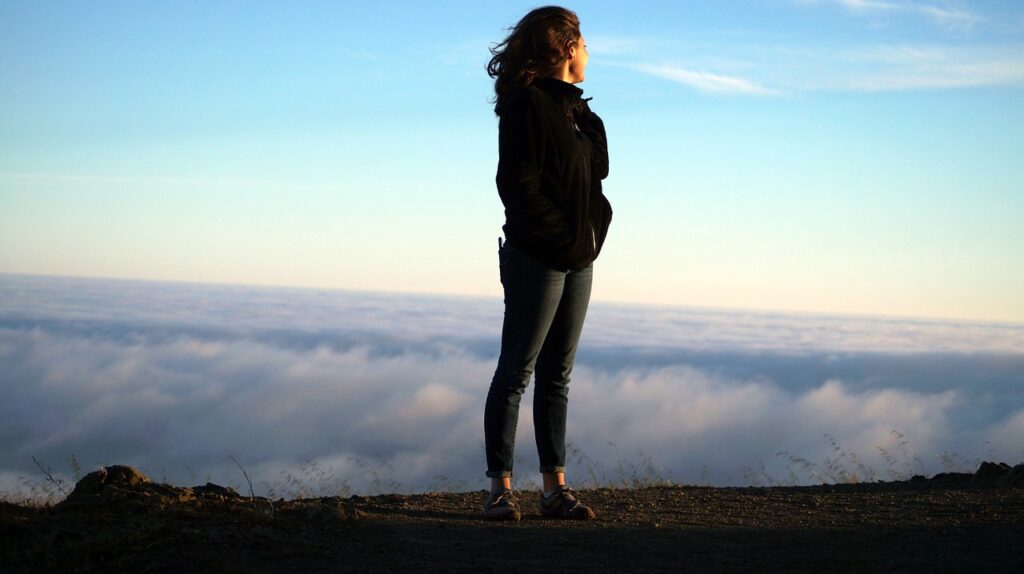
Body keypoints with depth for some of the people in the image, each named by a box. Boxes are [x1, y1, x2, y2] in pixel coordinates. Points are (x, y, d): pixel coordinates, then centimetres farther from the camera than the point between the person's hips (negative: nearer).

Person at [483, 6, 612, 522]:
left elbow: (597, 171, 19)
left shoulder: (573, 107, 15)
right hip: (538, 259, -9)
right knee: (517, 371, -3)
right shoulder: (529, 104, -12)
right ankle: (500, 488, 2)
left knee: (557, 375, 9)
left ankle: (555, 487, 13)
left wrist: (594, 228, 3)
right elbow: (517, 183, -18)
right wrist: (564, 234, -15)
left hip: (578, 259, 9)